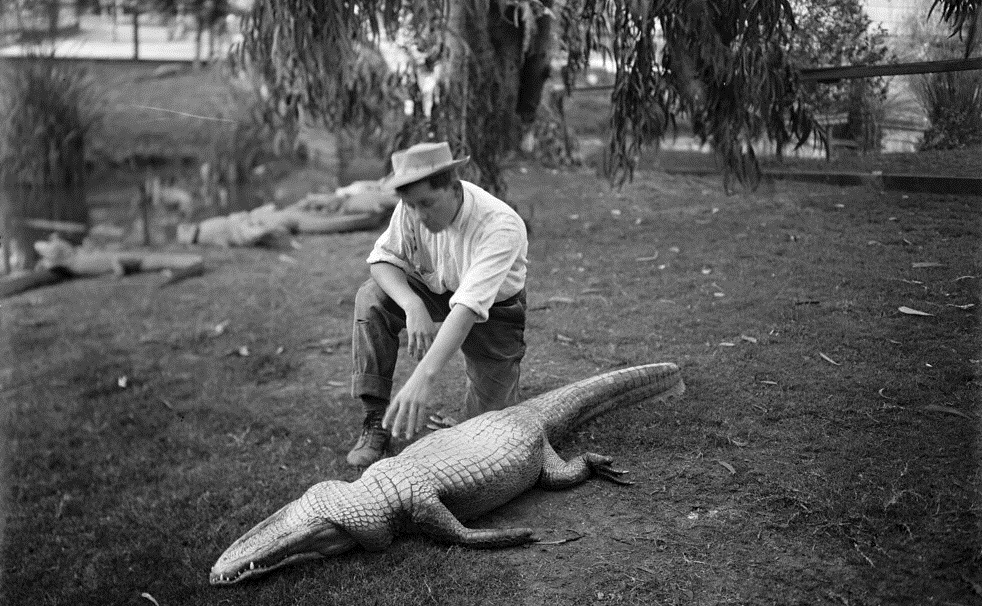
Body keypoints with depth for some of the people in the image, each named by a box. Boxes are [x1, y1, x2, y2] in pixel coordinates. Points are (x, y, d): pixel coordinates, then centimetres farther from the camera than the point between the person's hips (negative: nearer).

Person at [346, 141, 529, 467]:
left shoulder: (501, 226, -38)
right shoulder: (413, 207, -22)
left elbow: (469, 306, -48)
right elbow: (384, 258, -14)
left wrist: (423, 377, -57)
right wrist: (412, 305, -36)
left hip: (493, 308, -4)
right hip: (436, 290, 4)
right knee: (372, 299, -24)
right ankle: (376, 421, -16)